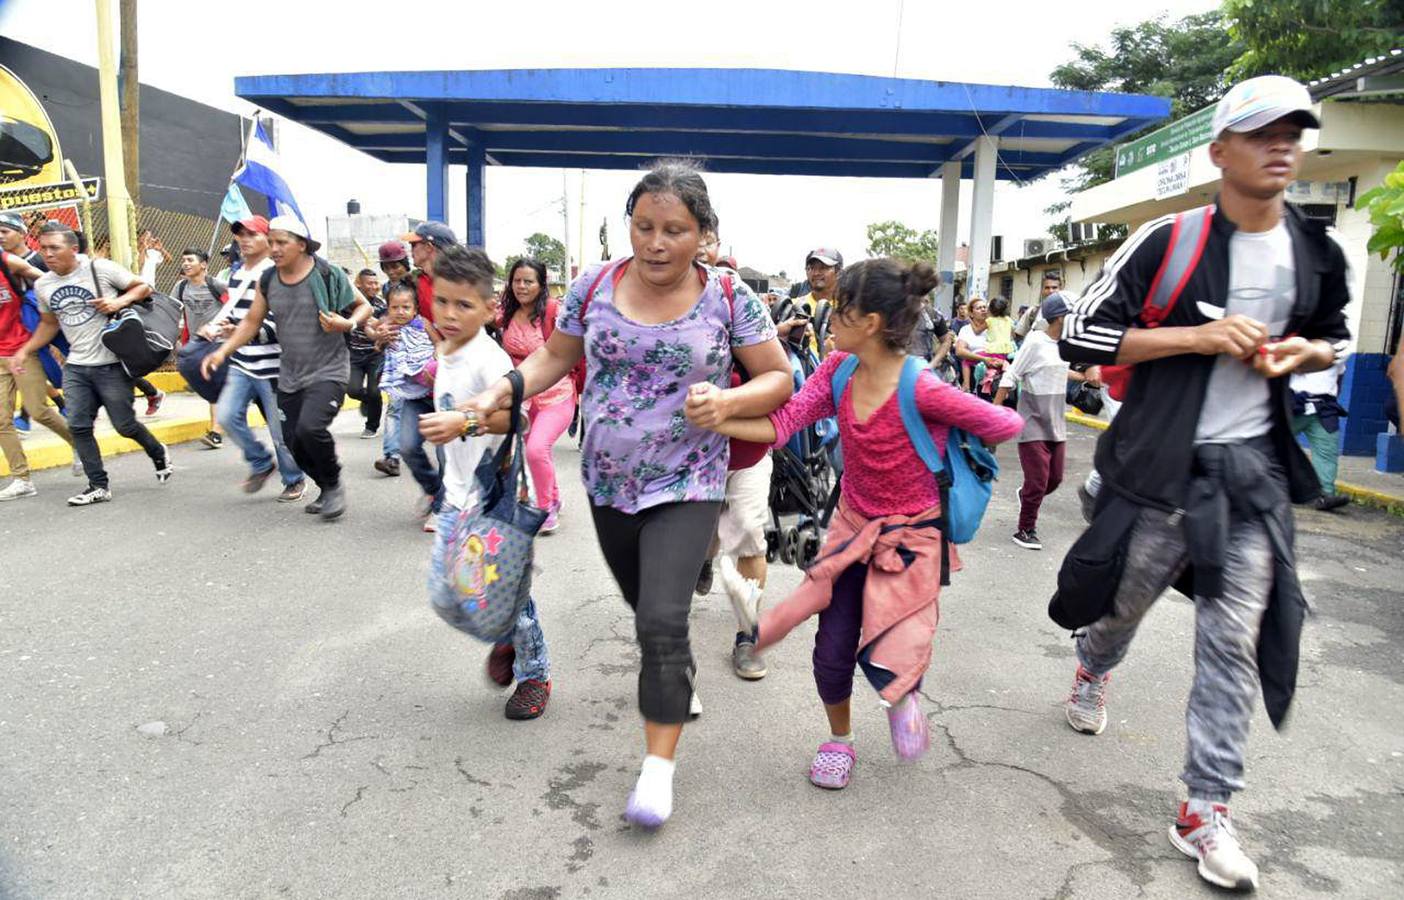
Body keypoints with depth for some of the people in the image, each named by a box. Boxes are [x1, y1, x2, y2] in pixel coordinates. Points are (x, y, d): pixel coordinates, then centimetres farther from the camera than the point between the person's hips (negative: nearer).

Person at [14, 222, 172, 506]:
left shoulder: (100, 269, -8)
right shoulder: (42, 285, 8)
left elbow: (144, 287, -2)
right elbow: (49, 323, 21)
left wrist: (119, 302, -20)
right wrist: (24, 351, 12)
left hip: (111, 364, -5)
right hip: (75, 367, 5)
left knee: (124, 425, -1)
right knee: (78, 427, -2)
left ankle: (158, 452, 29)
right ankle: (98, 486, 6)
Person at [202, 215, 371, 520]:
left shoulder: (327, 276, -9)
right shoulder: (267, 281, 5)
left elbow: (364, 306, 0)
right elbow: (252, 322, 12)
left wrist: (348, 324, -20)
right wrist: (223, 351, 0)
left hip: (328, 372, -6)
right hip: (290, 377, 6)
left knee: (310, 427, -26)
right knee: (295, 444, 6)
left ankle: (335, 484, -1)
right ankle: (328, 491, 29)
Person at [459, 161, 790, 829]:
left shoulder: (729, 299, -8)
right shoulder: (594, 286, -2)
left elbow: (778, 377, -2)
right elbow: (555, 357, 9)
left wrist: (730, 400, -22)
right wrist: (498, 394, -6)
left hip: (685, 486, -4)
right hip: (608, 484, 4)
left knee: (662, 619, -15)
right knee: (647, 610, 21)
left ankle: (659, 764, 2)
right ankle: (680, 680, 53)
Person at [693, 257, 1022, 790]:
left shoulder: (921, 390, -27)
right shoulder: (837, 369, -9)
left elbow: (1006, 425, -16)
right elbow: (782, 425, -17)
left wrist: (940, 450, -3)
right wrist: (716, 419, -32)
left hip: (909, 537, -4)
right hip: (853, 526, 5)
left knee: (885, 662, -9)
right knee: (831, 655, 5)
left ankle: (903, 699, 31)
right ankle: (839, 739, 35)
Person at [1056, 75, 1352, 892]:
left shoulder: (1317, 253, 5)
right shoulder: (1168, 241, -10)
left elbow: (1336, 336, 21)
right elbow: (1082, 335, -13)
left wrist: (1303, 352, -3)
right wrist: (1199, 337, -21)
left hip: (1255, 466, 3)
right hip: (1164, 463, -3)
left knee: (1235, 641, 2)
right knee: (1126, 601, 16)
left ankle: (1206, 810, 14)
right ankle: (1094, 670, 52)